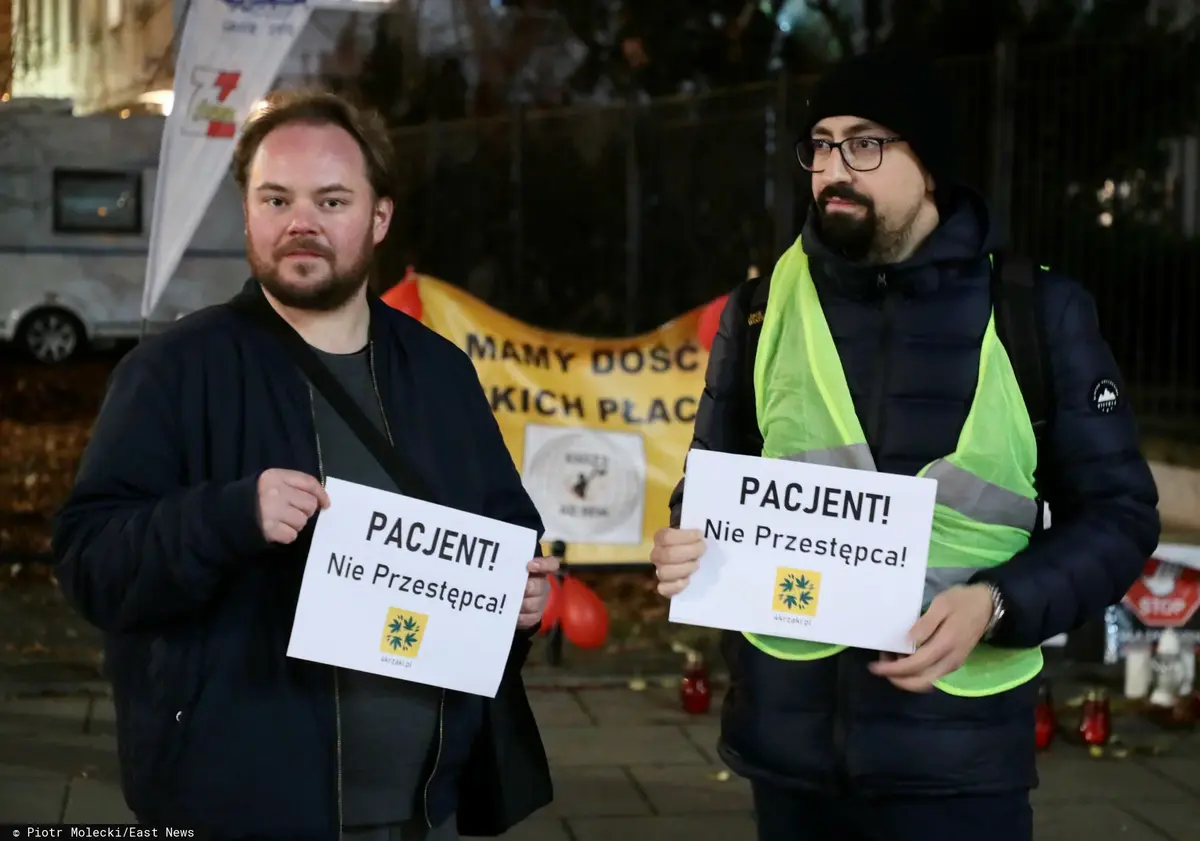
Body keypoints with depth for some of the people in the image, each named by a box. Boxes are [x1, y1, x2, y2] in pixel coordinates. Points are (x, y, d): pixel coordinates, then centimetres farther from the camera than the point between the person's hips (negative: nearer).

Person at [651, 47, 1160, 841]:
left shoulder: (1038, 310, -2)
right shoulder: (761, 308, 6)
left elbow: (1116, 511, 0)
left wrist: (998, 604, -16)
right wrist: (687, 545, -7)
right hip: (788, 736, 3)